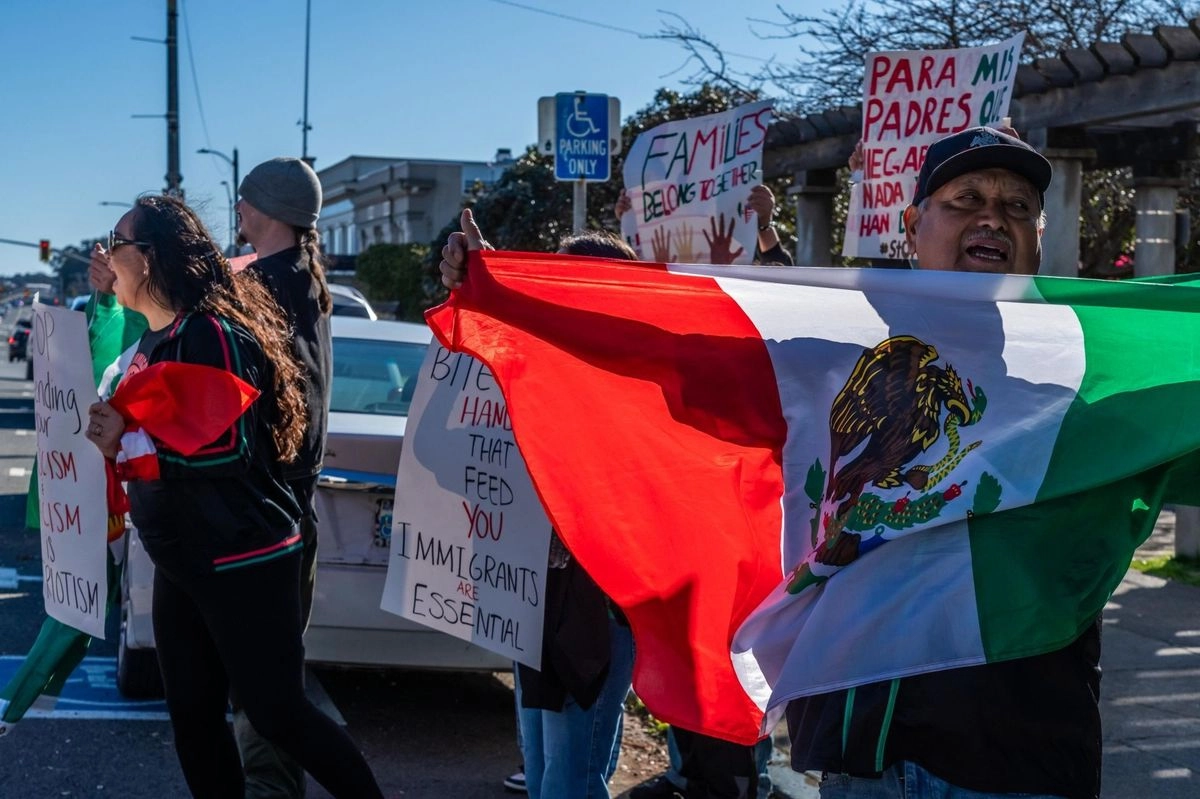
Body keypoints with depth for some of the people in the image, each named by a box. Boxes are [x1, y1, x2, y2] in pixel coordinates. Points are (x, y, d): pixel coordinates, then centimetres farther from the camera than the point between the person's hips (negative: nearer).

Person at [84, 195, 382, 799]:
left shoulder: (209, 332, -17)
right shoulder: (152, 341, 11)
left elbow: (229, 446, -24)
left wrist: (127, 444, -22)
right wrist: (113, 435, 7)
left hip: (241, 561, -9)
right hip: (179, 562, 9)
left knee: (277, 713, -3)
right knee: (192, 716, 12)